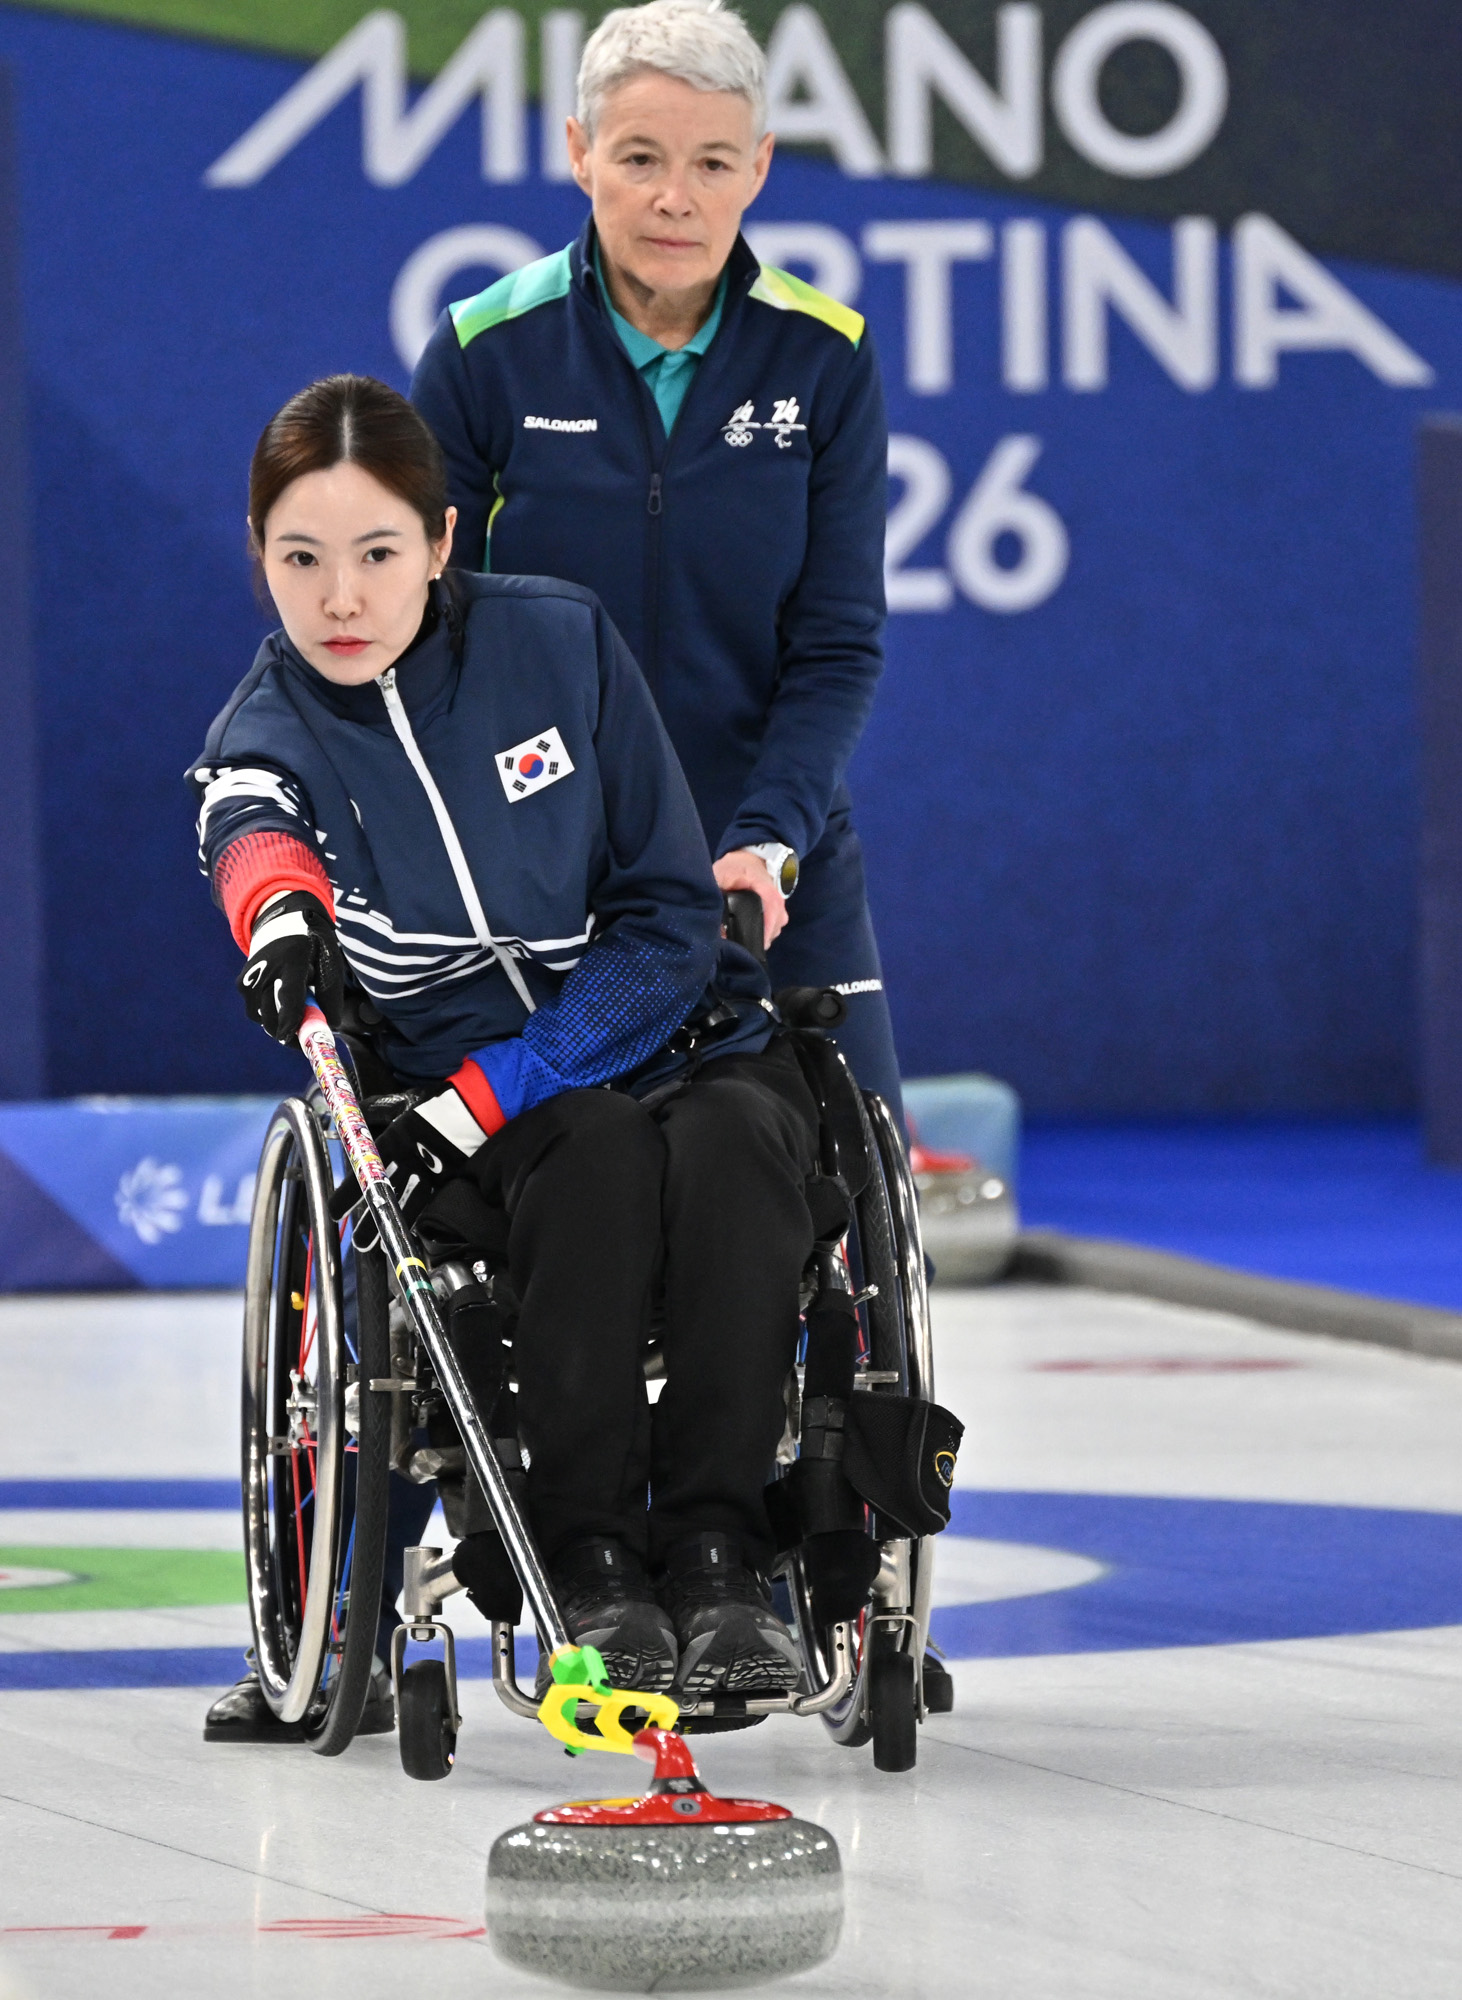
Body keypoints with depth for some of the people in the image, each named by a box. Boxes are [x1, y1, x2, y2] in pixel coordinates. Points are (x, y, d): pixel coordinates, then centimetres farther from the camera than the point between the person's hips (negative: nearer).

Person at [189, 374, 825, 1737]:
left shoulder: (556, 641, -6)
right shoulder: (270, 729, -6)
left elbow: (670, 918, -7)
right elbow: (251, 828, -34)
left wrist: (484, 1097, -18)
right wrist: (280, 905, -61)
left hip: (683, 1043, 0)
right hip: (468, 1091, 0)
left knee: (728, 1139, -34)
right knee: (599, 1154, -35)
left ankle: (717, 1557, -31)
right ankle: (591, 1562, -29)